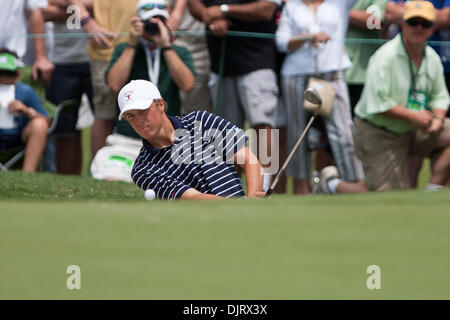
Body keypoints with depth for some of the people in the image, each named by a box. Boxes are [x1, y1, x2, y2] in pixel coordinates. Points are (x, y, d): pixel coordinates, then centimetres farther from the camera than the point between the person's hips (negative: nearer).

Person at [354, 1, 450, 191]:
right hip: (378, 134, -7)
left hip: (413, 130, 7)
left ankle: (433, 190, -8)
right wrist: (413, 116, -22)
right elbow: (376, 104, -25)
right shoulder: (385, 56, -19)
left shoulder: (432, 59, 4)